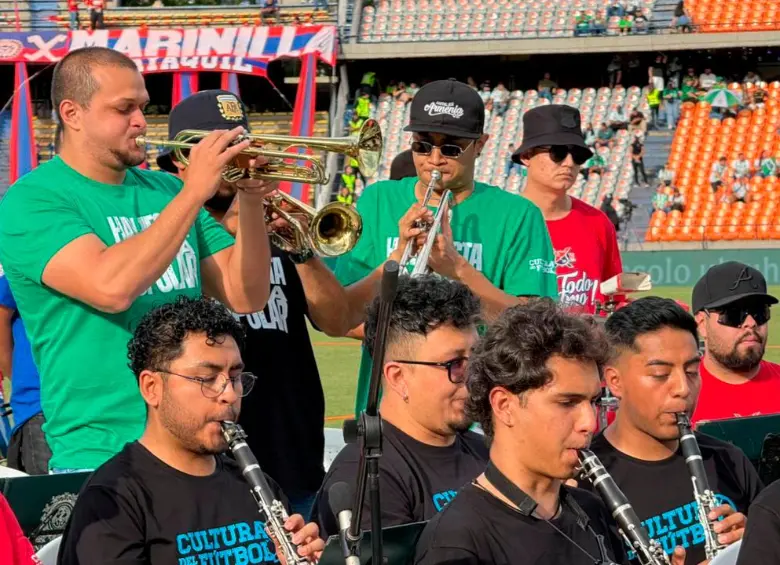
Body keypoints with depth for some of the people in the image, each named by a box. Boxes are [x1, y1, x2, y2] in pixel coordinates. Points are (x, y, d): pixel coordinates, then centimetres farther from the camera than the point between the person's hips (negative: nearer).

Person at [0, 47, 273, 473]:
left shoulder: (164, 190, 11)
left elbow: (246, 296, 8)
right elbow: (112, 287, -25)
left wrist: (252, 203, -7)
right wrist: (194, 193, -22)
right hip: (102, 455, -6)